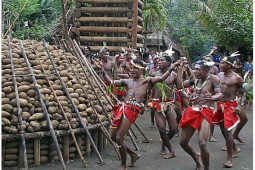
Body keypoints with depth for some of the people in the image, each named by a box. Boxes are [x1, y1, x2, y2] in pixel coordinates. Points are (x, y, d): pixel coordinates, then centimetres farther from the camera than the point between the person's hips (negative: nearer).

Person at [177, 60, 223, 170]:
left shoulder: (213, 79, -4)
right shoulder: (195, 79, 12)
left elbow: (219, 95, -12)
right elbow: (180, 85, 7)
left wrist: (212, 97, -35)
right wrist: (180, 68, 7)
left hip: (205, 112, -6)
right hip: (192, 111, 6)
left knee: (202, 144, -22)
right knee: (182, 142, 9)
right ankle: (196, 158, 37)